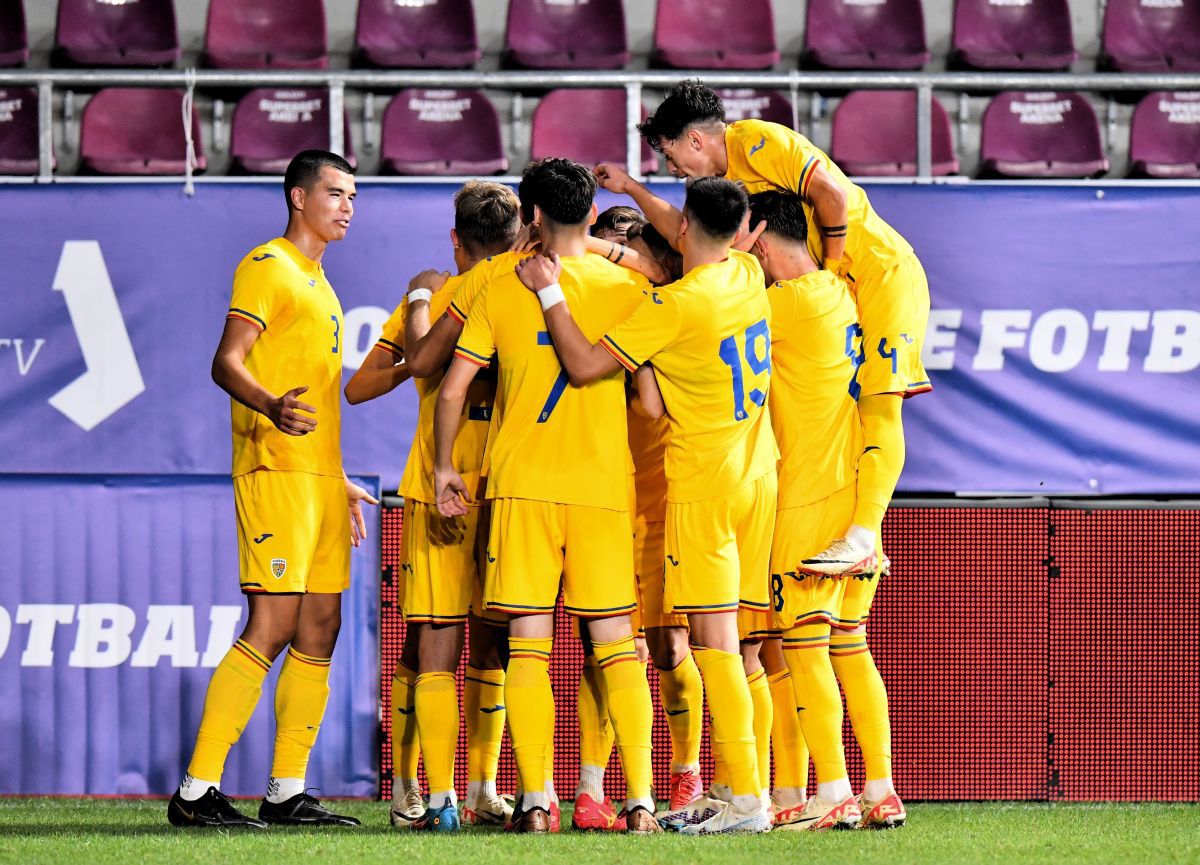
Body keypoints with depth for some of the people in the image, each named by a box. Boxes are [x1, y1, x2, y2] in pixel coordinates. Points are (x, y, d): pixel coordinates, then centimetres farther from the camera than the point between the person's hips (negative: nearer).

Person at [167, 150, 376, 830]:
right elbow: (227, 363, -16)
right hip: (277, 470, -9)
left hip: (320, 477, 10)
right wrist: (270, 406, -35)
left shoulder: (319, 284, 23)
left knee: (319, 633, 6)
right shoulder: (268, 267, -5)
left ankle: (287, 793, 9)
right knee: (273, 626, -15)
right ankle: (196, 791, -16)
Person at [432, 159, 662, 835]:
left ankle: (535, 800, -5)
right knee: (615, 643, 4)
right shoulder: (627, 289, 1)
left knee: (528, 643, 2)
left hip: (521, 481, 0)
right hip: (604, 479, 0)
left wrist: (445, 467, 12)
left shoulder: (502, 292, 2)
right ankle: (641, 799, -3)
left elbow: (452, 388, 1)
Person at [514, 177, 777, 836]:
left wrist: (549, 293, -6)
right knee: (738, 644, 9)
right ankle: (731, 788, 11)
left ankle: (746, 799, -13)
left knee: (715, 643, -8)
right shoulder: (748, 276, 5)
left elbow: (585, 365, -16)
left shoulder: (676, 304, -17)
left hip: (703, 485, -8)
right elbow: (706, 251, 30)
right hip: (759, 479, 8)